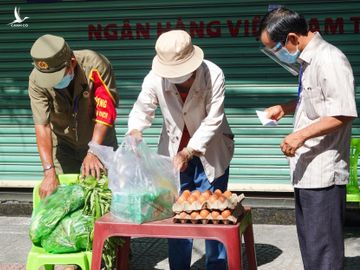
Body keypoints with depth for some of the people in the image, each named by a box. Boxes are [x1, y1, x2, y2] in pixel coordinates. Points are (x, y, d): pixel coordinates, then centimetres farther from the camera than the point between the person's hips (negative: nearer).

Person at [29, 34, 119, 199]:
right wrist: (49, 172, -32)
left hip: (99, 141, 0)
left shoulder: (96, 66, -28)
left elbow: (105, 113, -24)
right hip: (63, 144, 1)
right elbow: (42, 125, -27)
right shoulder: (36, 80, -24)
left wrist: (93, 152, -28)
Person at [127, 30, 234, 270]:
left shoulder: (213, 75, -24)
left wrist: (188, 152, -28)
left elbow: (213, 120, -23)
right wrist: (135, 131, -32)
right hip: (174, 152, 3)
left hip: (210, 153, -2)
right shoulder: (155, 78, -17)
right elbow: (142, 109, -10)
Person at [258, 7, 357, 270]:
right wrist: (285, 108, 13)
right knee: (309, 243, 18)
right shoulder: (308, 61, 12)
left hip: (323, 173, -10)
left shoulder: (329, 59, -17)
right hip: (306, 170, 10)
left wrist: (300, 135, -22)